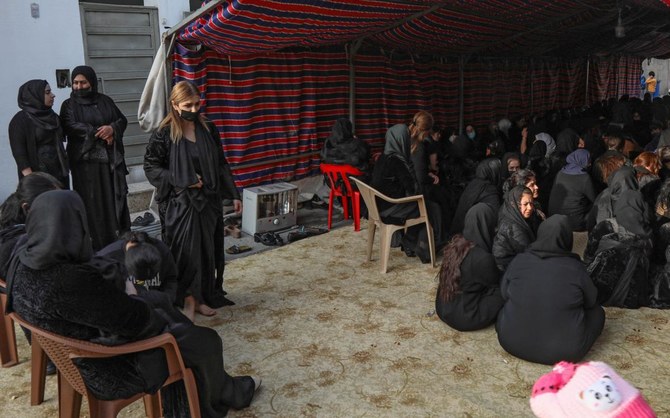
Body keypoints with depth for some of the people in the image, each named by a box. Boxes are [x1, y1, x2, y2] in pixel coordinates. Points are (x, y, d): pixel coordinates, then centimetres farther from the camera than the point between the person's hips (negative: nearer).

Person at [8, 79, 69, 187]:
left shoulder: (52, 116, 12)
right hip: (37, 176, -6)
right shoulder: (20, 120, -7)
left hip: (59, 173, 6)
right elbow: (19, 152, -13)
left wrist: (65, 168, 12)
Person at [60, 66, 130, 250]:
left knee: (115, 198, 3)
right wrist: (101, 134, -13)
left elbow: (122, 120, 9)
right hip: (86, 161, -2)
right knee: (92, 202, -2)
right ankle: (96, 244, 3)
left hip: (111, 159, 3)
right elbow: (71, 127, -12)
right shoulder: (69, 105, 4)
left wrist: (112, 128, -13)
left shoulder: (105, 101, 12)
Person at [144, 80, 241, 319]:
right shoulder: (163, 134, -8)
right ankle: (188, 299, 9)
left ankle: (202, 297, 23)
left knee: (207, 250, 8)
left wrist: (233, 195, 7)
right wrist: (182, 181, -13)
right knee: (186, 250, -6)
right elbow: (151, 167, -3)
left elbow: (221, 165, 9)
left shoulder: (208, 130, 3)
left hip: (209, 200, 4)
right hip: (180, 203, -4)